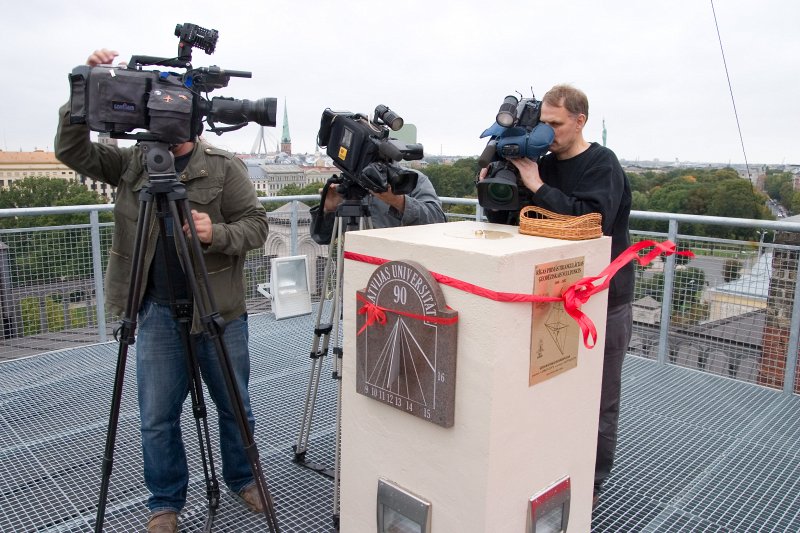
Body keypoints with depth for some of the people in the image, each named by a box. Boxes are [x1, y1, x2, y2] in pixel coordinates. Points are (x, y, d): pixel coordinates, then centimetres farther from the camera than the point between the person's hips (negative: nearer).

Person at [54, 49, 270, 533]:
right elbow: (72, 150, -1)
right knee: (157, 418, 9)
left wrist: (218, 234, -26)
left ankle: (243, 478, 38)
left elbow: (257, 224, -7)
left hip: (219, 311, -2)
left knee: (235, 406, 13)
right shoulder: (133, 163, 5)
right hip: (157, 312, 2)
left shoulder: (224, 167, -4)